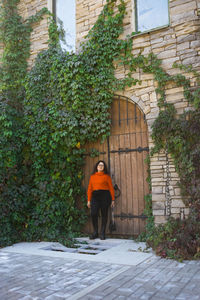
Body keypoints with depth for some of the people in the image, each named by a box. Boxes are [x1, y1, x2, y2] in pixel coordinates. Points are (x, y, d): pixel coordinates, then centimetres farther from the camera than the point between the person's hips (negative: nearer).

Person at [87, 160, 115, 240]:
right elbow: (89, 188, 13)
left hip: (104, 196, -2)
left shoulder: (106, 176, 5)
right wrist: (89, 200, 7)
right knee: (93, 214, -11)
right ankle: (95, 233, 4)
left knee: (104, 214, 2)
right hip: (95, 196, 2)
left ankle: (102, 234, 12)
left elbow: (111, 188, 4)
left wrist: (113, 200, 0)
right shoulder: (92, 176, 13)